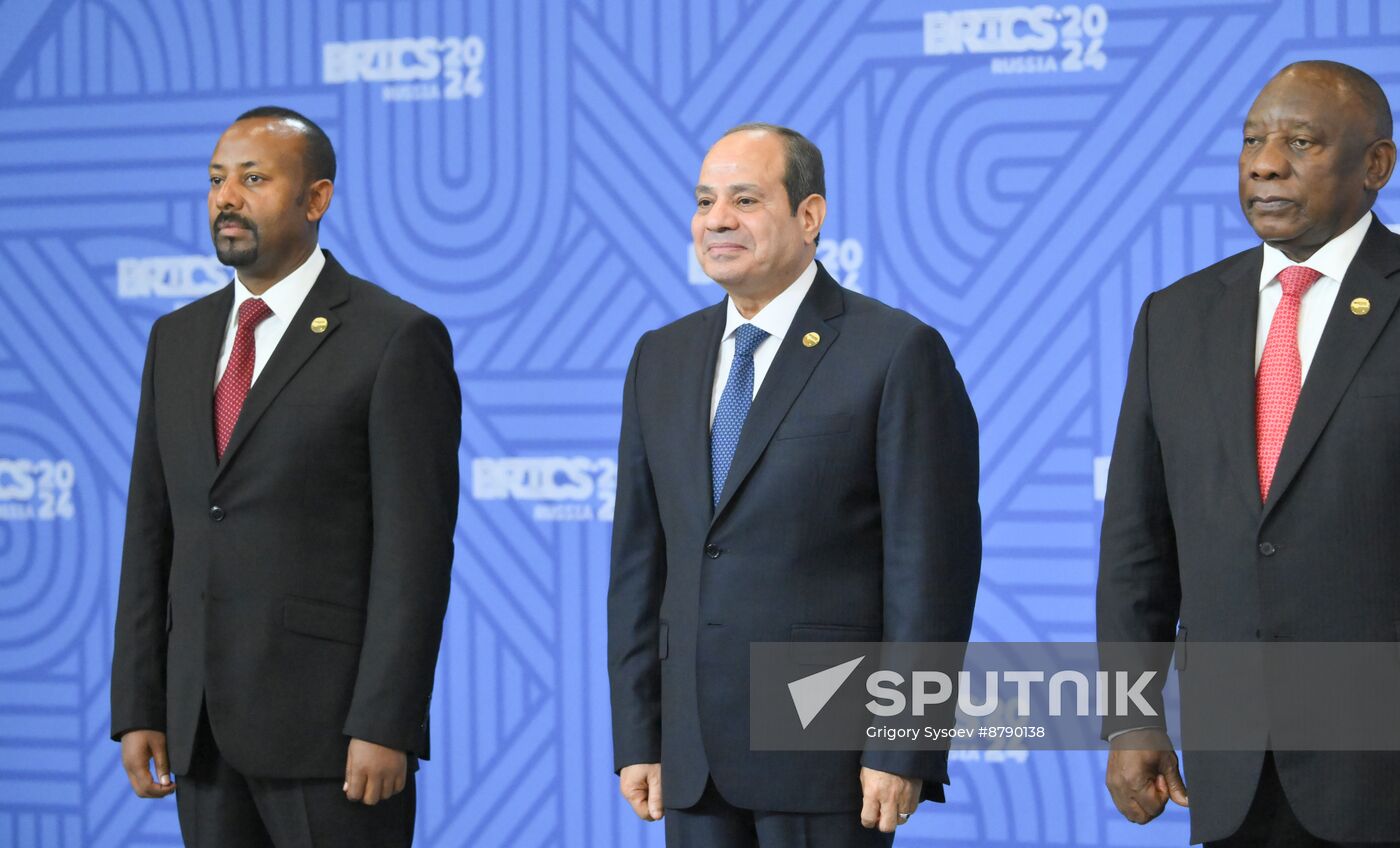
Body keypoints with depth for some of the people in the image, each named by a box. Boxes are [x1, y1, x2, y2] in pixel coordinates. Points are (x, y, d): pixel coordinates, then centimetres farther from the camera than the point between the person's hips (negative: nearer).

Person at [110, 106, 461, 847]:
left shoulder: (398, 340, -6)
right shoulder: (178, 339, 14)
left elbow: (414, 548, -11)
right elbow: (151, 531, 13)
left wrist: (385, 727, -16)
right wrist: (137, 709, 7)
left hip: (332, 722, -6)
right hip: (204, 728, 6)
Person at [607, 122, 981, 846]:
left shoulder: (898, 352, -5)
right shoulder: (661, 359, 14)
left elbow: (933, 564, -8)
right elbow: (640, 560, 14)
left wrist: (902, 750, -13)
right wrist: (636, 739, 9)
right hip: (692, 756, 6)